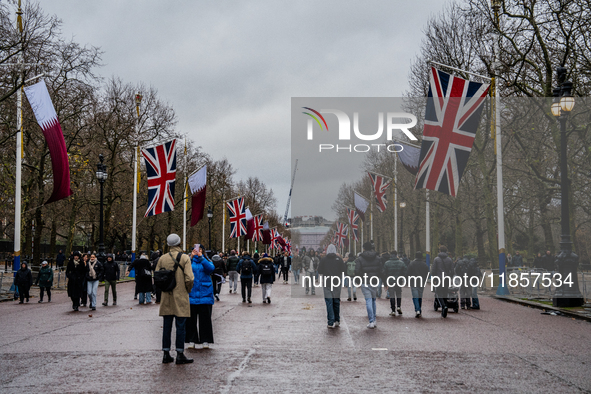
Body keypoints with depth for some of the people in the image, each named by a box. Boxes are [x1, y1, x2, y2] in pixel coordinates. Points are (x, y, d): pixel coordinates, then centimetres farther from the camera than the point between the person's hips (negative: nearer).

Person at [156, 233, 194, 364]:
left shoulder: (162, 258, 3)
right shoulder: (185, 258, -9)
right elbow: (189, 279, -15)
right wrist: (188, 290, 4)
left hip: (166, 297, 4)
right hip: (180, 297, -4)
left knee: (167, 326, 9)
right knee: (180, 326, 1)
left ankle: (166, 354, 13)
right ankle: (180, 355, 3)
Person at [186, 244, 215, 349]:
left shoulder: (206, 261, 8)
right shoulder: (190, 261, 7)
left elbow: (211, 268, -14)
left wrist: (201, 257, -22)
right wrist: (191, 257, -23)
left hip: (204, 293, 0)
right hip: (191, 293, 0)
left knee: (205, 318, 1)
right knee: (191, 318, 2)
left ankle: (205, 341, 8)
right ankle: (191, 340, 10)